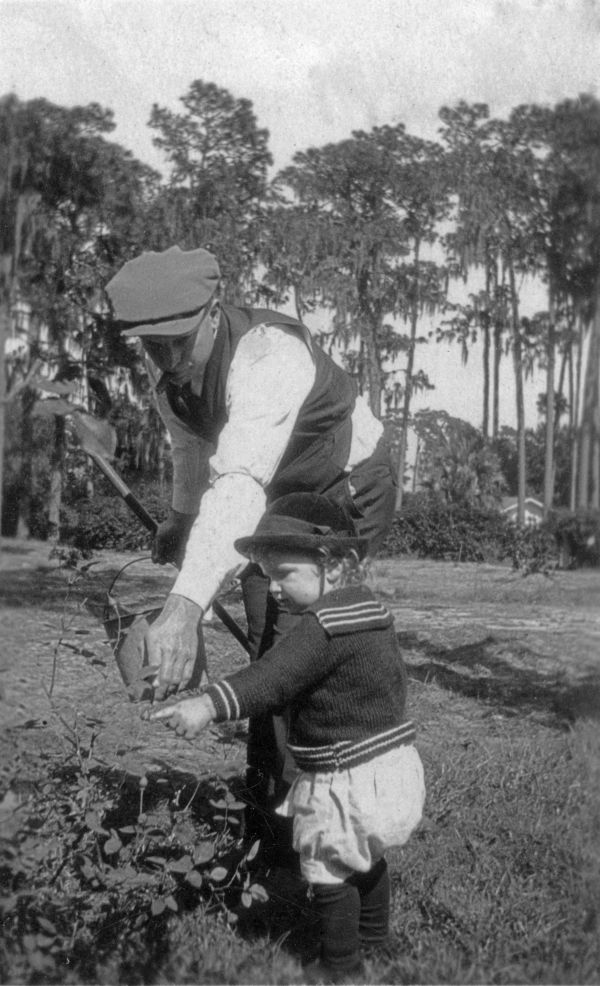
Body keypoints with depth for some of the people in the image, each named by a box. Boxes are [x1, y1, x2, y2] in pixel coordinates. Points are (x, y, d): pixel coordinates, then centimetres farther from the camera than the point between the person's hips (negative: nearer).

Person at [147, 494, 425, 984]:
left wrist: (209, 705, -47)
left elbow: (273, 677, -37)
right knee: (366, 858, 29)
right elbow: (392, 680, 16)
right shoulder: (370, 608, 6)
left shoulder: (324, 624, -25)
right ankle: (376, 939, 48)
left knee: (330, 871, 8)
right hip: (392, 760, 10)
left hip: (350, 779, -10)